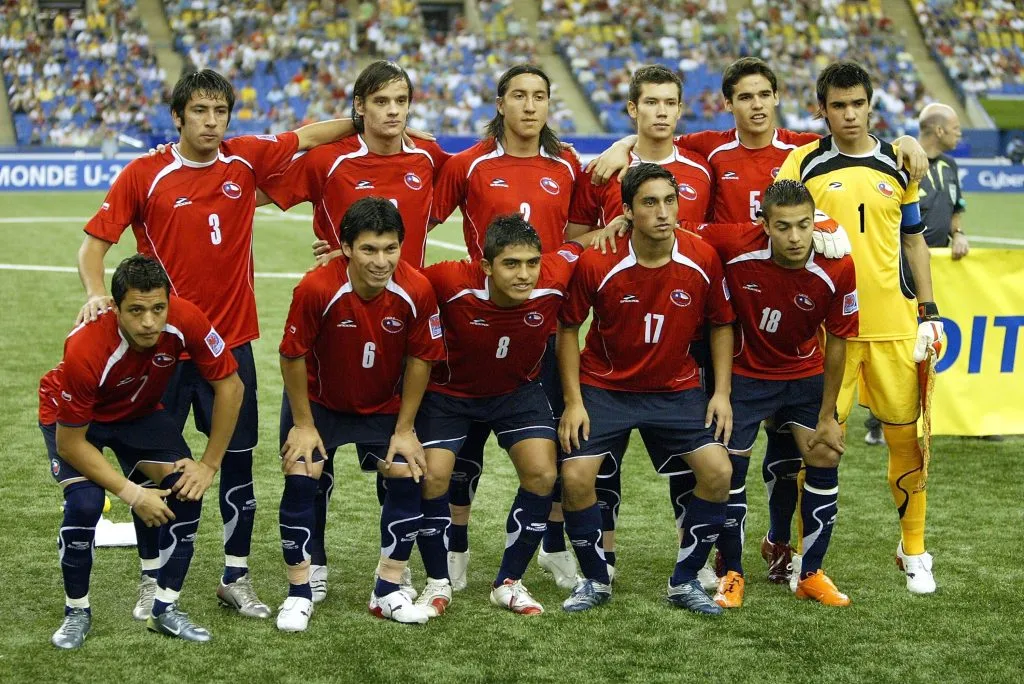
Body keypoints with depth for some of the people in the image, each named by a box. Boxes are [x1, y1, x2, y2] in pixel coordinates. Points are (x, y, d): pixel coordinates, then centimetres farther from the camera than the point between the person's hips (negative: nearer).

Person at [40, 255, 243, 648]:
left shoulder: (184, 321, -31)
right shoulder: (85, 350, -39)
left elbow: (229, 386, -16)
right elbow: (70, 443, -29)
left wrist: (209, 465, -15)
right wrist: (131, 494, -29)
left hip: (140, 412, 4)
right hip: (75, 419, -3)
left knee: (187, 491, -14)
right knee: (85, 504, -25)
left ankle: (166, 609, 2)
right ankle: (77, 612, 0)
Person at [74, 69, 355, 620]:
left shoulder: (246, 161, 0)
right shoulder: (143, 176, -7)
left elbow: (307, 136, 14)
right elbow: (95, 242, -5)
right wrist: (97, 293, -22)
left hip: (231, 341, 2)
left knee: (238, 459, 7)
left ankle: (236, 576, 20)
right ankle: (151, 578, 21)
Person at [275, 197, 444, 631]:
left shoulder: (417, 291, -25)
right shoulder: (317, 289, -32)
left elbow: (420, 359, -10)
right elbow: (293, 357, -19)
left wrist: (405, 429, -7)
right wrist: (303, 424, -12)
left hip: (384, 405, 2)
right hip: (318, 400, -2)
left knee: (406, 476, -5)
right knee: (300, 478, -13)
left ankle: (388, 592, 12)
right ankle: (298, 594, 3)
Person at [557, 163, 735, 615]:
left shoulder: (703, 259, -13)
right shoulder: (596, 264, -18)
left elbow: (721, 324, 3)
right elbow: (568, 328, -5)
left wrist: (721, 393, -4)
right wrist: (573, 401, -9)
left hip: (676, 388, 2)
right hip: (604, 386, -1)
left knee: (718, 470, -13)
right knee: (576, 477, -15)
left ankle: (685, 581, 7)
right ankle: (596, 579, 11)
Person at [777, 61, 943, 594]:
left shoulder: (898, 162, 8)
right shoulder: (803, 163, 1)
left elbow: (913, 239, 14)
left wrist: (928, 311, 8)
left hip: (892, 322, 2)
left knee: (905, 434, 5)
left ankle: (913, 552, 19)